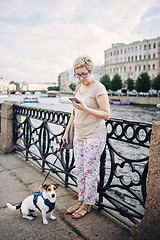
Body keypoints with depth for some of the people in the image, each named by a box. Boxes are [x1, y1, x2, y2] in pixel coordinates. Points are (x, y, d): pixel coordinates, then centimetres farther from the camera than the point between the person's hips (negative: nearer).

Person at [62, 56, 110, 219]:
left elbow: (106, 114, -16)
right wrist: (67, 131, 19)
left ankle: (87, 204, 19)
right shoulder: (78, 88, 11)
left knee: (90, 171, 3)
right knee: (80, 170, 13)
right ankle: (80, 200, 27)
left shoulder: (98, 88, -12)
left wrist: (85, 109, -26)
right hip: (79, 135, 7)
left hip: (94, 136, -7)